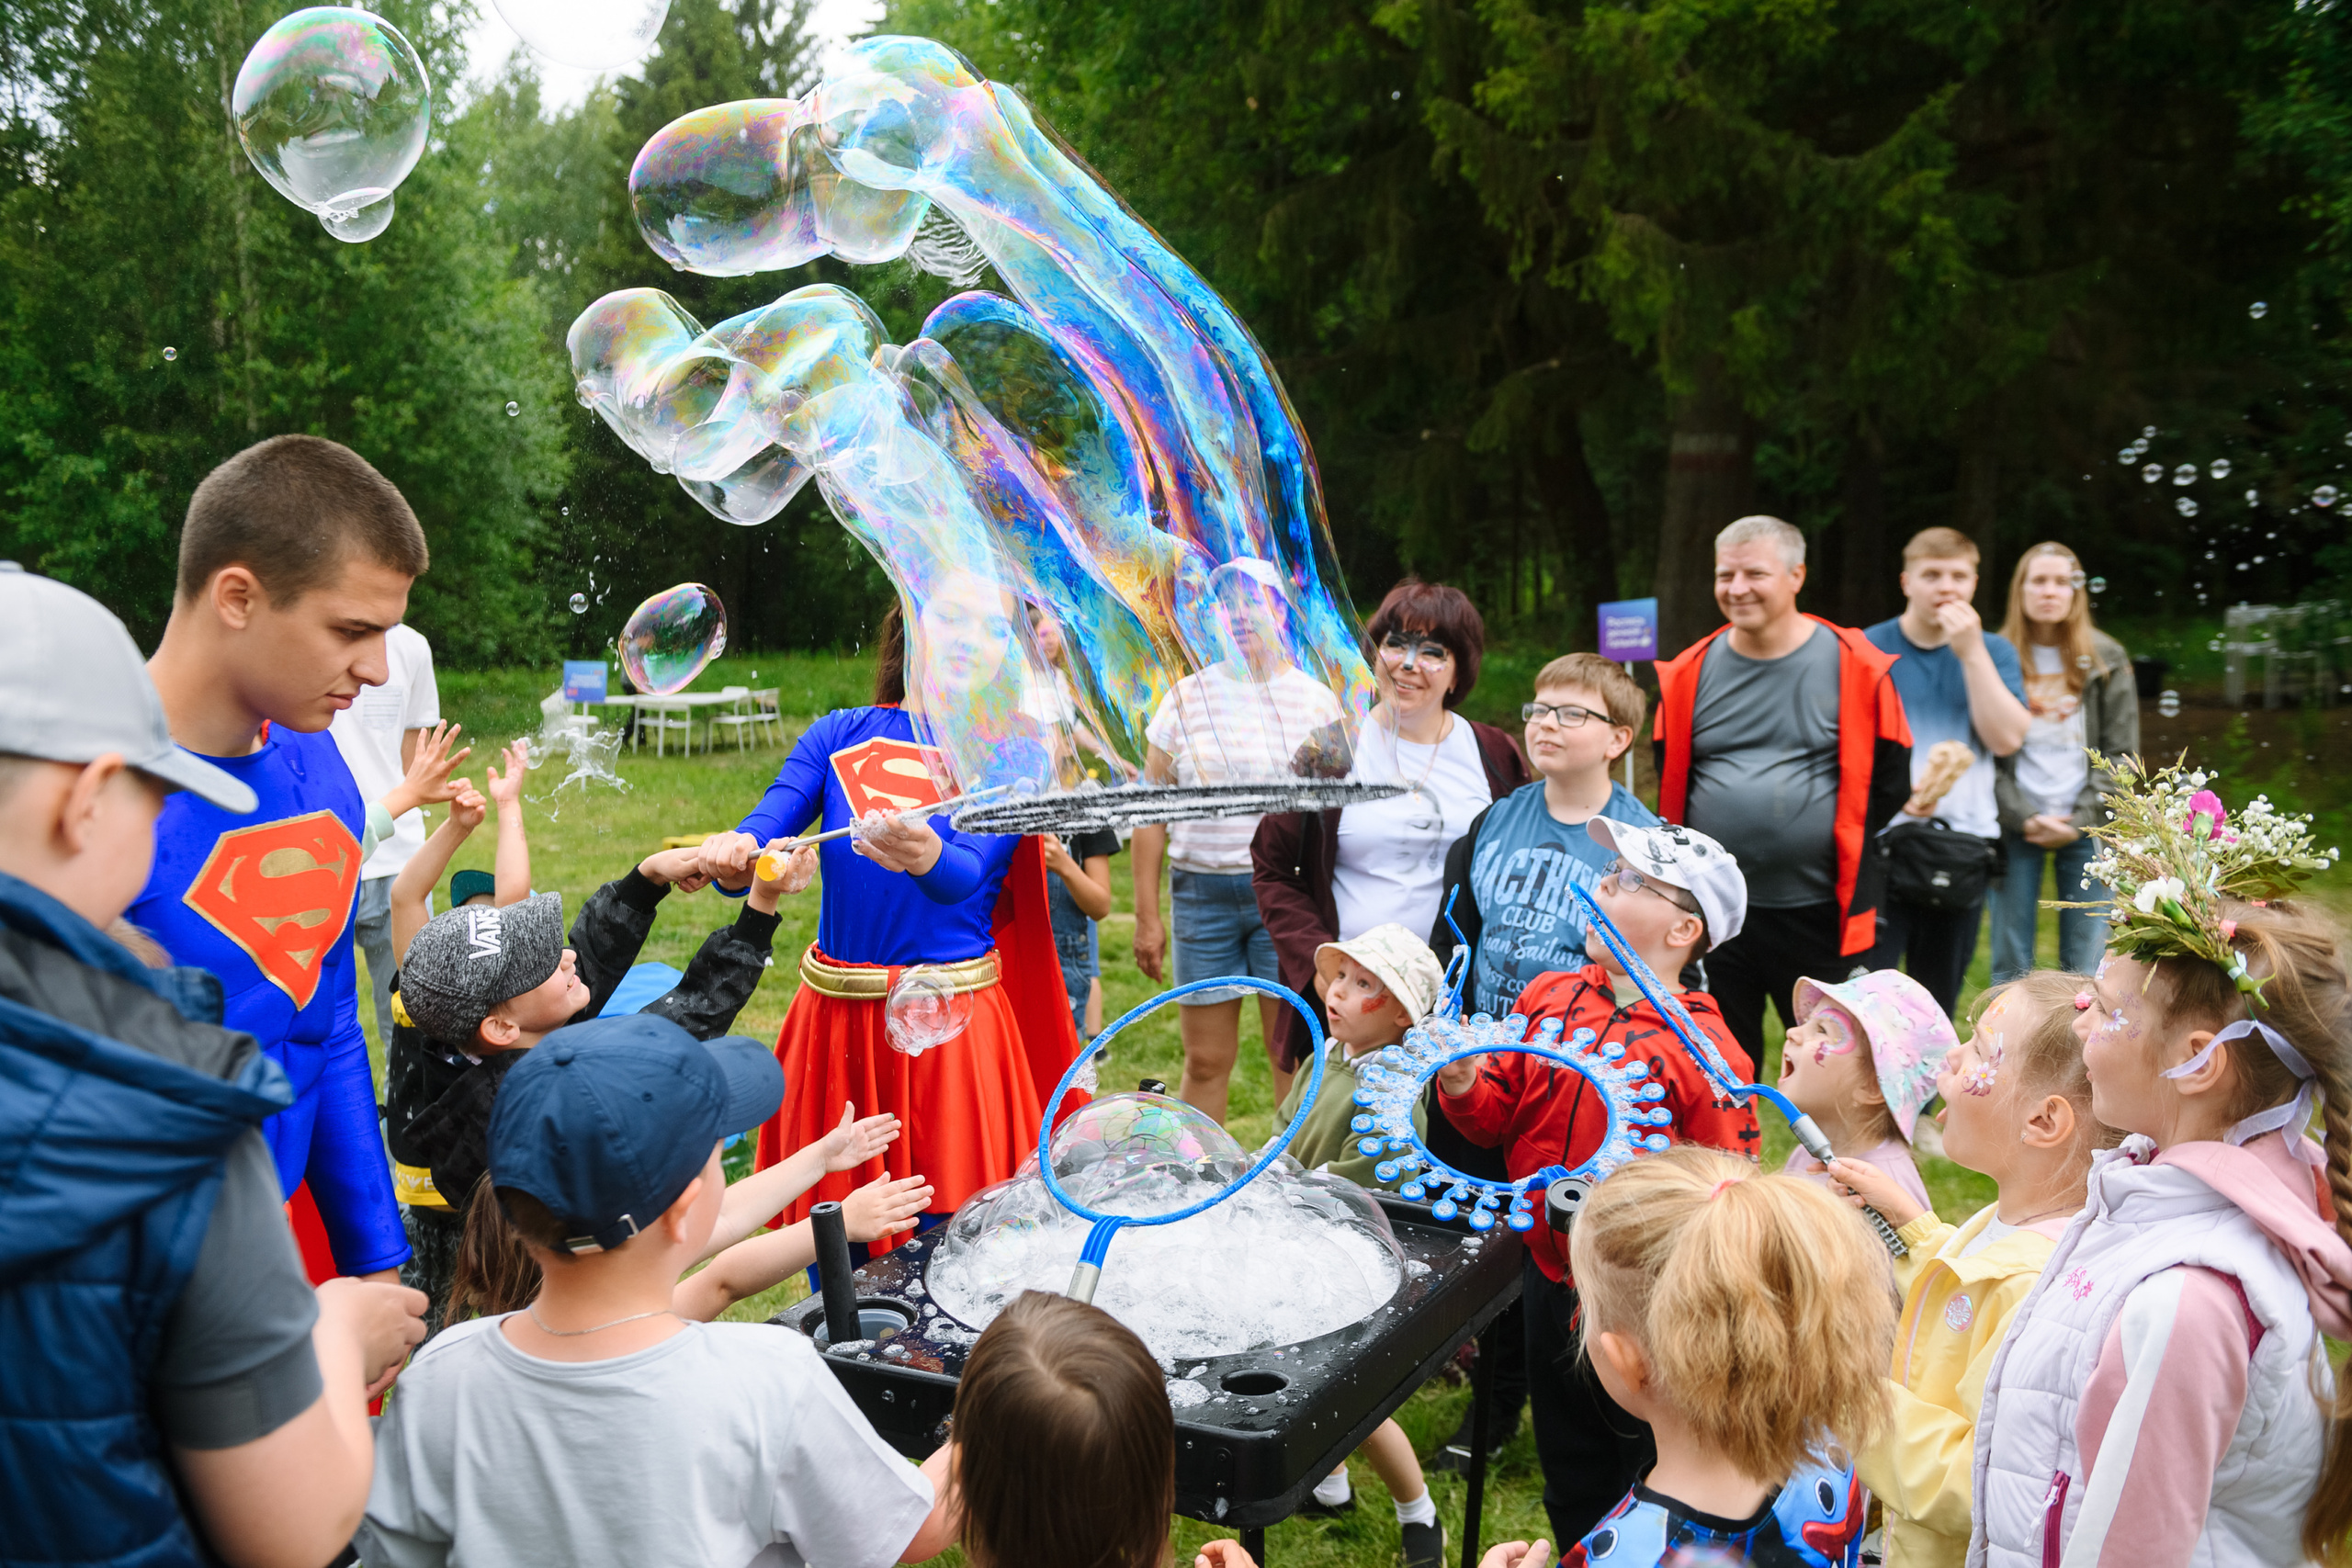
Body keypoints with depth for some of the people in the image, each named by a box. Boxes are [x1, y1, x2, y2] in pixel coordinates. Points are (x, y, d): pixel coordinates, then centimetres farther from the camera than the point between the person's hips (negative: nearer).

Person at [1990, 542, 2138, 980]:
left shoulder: (2106, 660, 7)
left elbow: (2120, 753, 5)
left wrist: (2080, 821, -6)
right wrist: (2025, 819, -11)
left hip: (2087, 829, 1)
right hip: (2016, 829, -1)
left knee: (2085, 967, 1)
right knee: (2009, 965, 1)